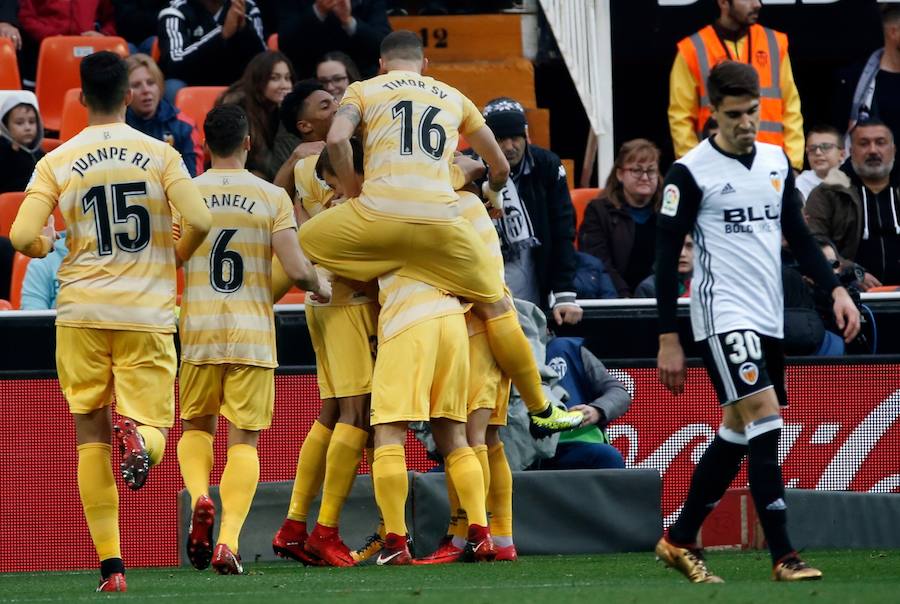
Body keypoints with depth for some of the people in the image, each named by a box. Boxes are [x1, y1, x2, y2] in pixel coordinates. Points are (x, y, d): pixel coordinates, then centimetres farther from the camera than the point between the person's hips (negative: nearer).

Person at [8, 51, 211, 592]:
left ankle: (111, 565, 1)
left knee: (91, 436, 9)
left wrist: (43, 244, 17)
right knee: (154, 425, 8)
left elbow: (22, 237, -8)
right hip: (148, 314, 0)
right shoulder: (160, 155, 0)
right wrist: (173, 259, 12)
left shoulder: (57, 162, 0)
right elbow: (200, 222, -9)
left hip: (82, 313, 1)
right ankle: (138, 436, -32)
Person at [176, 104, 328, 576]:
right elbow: (297, 270, -7)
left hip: (199, 329, 1)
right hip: (252, 333, -1)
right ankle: (229, 540, -12)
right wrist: (321, 288, 15)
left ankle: (200, 499, -9)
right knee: (244, 439, 3)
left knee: (197, 426, 19)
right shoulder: (273, 197, -1)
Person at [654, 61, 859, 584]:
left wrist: (836, 290, 6)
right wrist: (668, 340, -8)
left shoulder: (777, 161, 10)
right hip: (724, 317, -7)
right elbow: (667, 256, -6)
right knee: (765, 420, -17)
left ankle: (680, 541, 23)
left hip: (770, 319, 7)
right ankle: (783, 555, -18)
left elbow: (799, 235, 19)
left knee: (737, 433, 10)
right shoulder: (691, 172, -8)